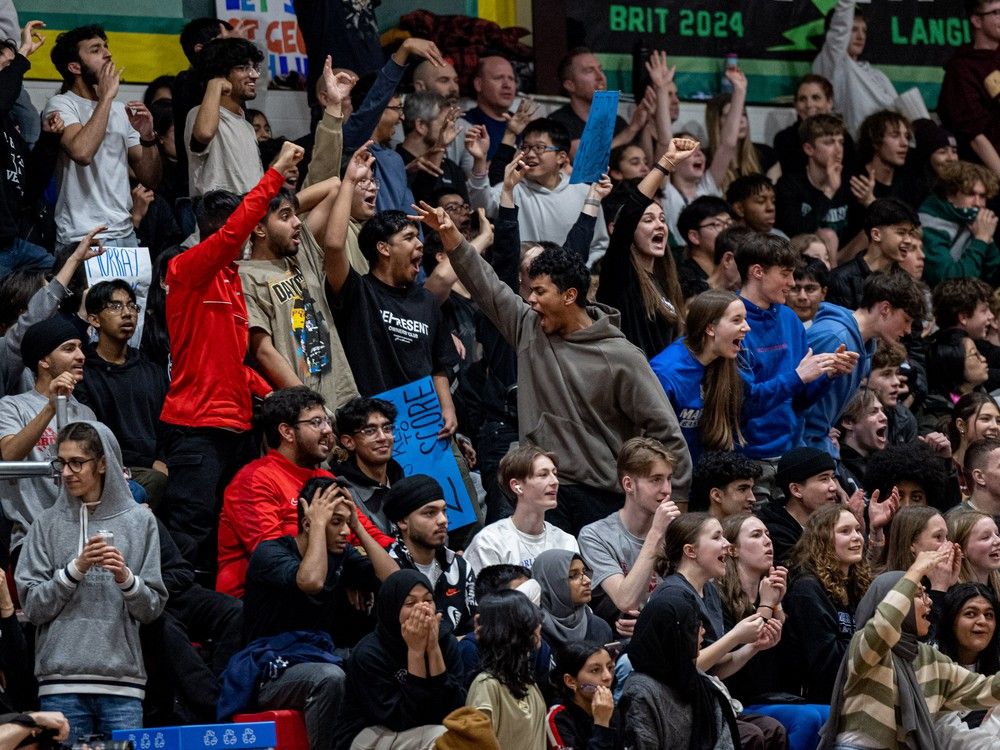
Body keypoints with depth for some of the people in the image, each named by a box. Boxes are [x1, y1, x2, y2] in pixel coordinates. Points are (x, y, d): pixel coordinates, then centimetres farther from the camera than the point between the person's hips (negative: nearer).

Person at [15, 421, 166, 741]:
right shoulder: (48, 525, 8)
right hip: (61, 681, 0)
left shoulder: (140, 521, 7)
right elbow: (33, 607, 1)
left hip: (122, 681, 0)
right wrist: (76, 568, -11)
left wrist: (126, 579, -13)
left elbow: (152, 608, 5)